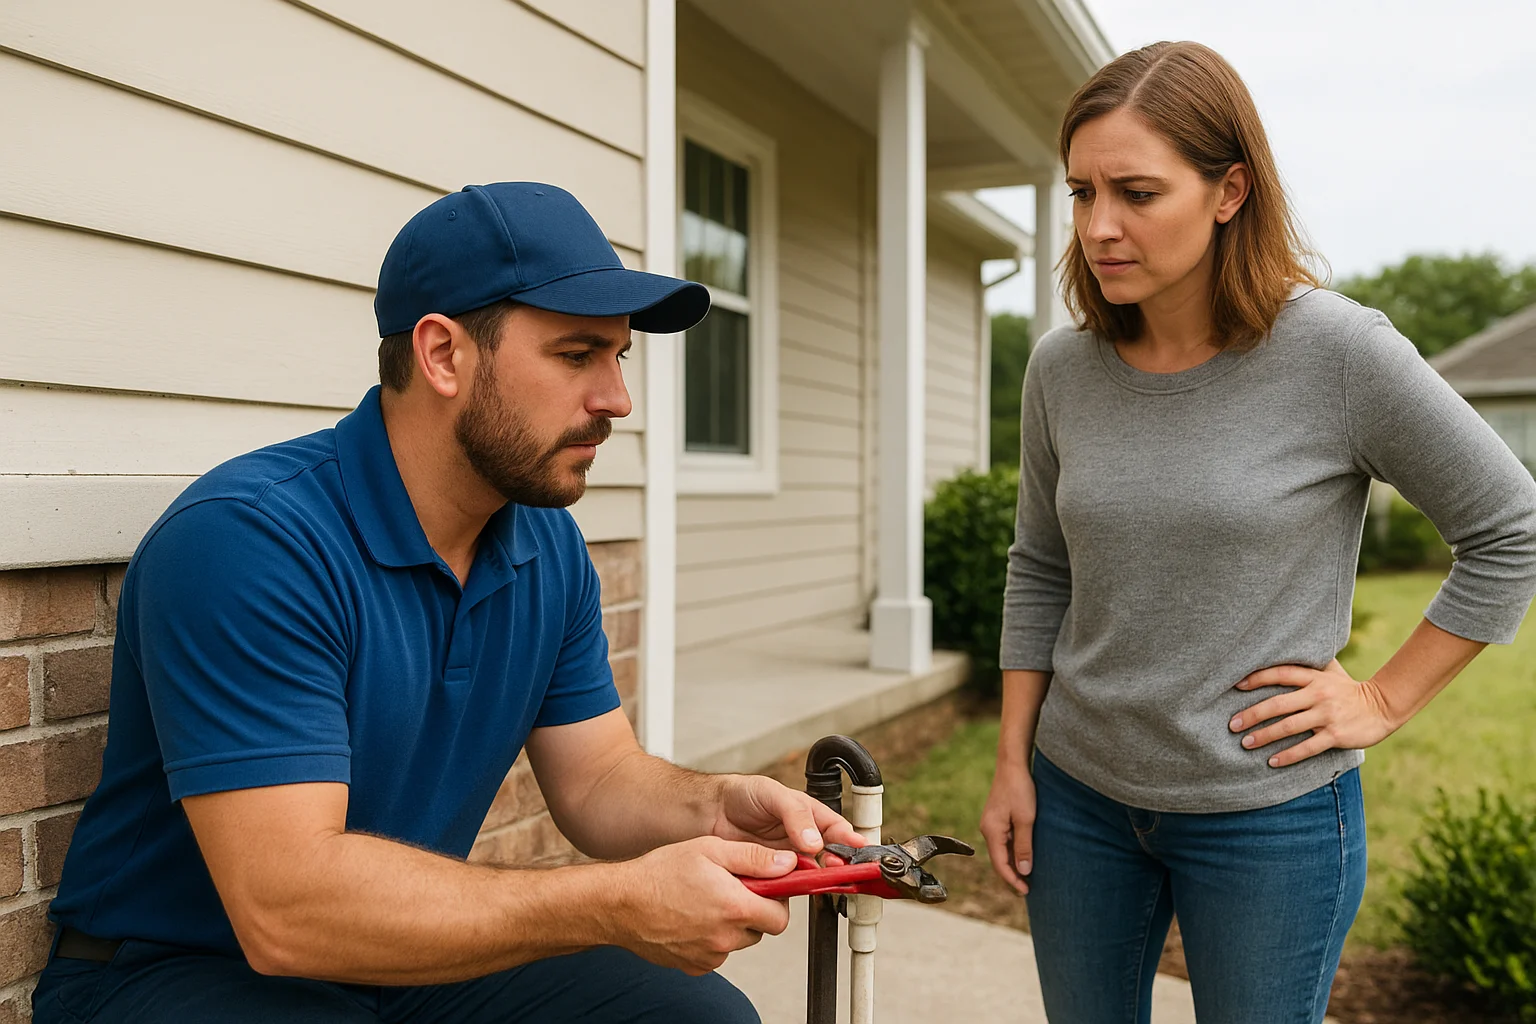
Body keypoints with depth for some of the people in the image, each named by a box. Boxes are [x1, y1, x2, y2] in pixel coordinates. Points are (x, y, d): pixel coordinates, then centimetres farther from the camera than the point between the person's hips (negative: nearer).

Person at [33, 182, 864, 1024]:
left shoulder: (549, 548, 0)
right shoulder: (247, 541, -26)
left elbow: (598, 779, 3)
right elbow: (286, 904, -32)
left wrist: (712, 809, -20)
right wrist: (620, 905, -33)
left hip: (412, 954, 7)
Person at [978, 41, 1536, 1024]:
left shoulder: (1338, 353, -15)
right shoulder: (1062, 369, -2)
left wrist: (1384, 700, -7)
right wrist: (1013, 763, 6)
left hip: (1270, 813, -4)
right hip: (1078, 795, 4)